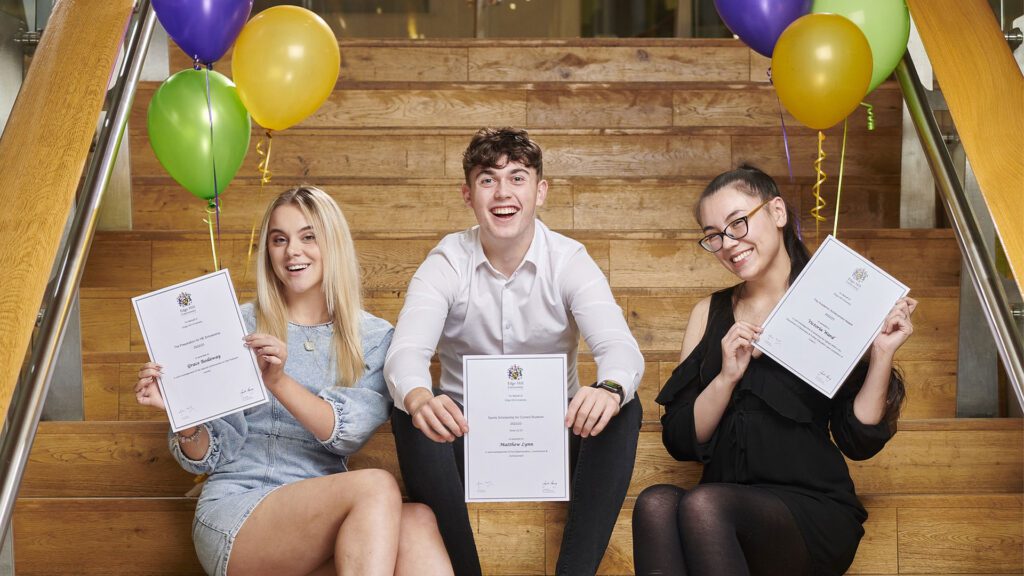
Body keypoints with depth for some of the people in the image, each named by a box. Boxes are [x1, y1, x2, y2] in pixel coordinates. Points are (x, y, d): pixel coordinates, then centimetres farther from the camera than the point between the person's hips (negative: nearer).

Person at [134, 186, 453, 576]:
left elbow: (348, 434, -8)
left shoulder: (374, 338, 10)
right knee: (376, 486, -31)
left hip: (324, 515, 2)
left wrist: (278, 381, -22)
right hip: (234, 513, -2)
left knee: (416, 523, -32)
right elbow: (208, 458, 5)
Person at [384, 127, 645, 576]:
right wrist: (419, 399, -48)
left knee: (624, 410, -27)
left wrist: (610, 389, -49)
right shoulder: (446, 263, -7)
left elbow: (619, 346, -23)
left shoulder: (570, 261, -7)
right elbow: (406, 351, -22)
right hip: (467, 436, 0)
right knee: (408, 416, -29)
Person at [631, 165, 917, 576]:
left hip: (814, 510, -3)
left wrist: (882, 354, -10)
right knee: (656, 503, -31)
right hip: (724, 503, 3)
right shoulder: (709, 314, 14)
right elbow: (680, 441, 6)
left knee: (702, 504, -34)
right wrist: (728, 377, -8)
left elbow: (858, 441, 1)